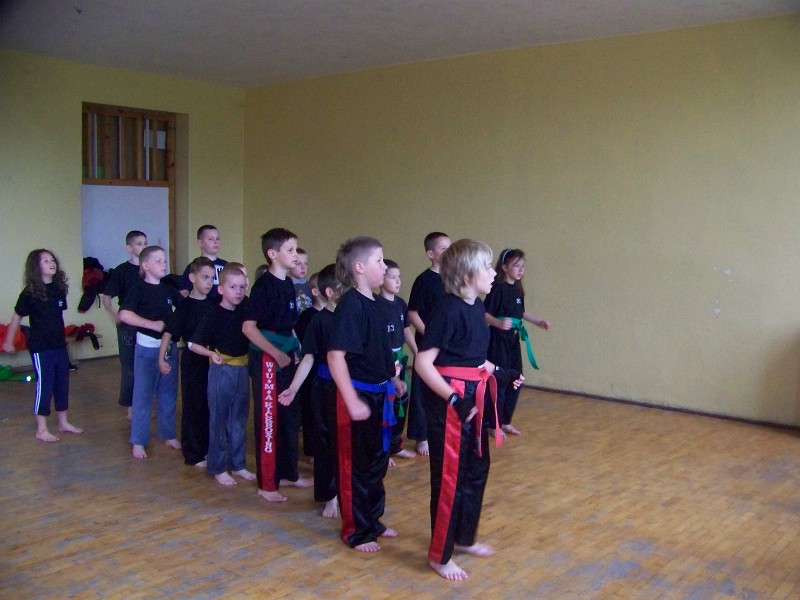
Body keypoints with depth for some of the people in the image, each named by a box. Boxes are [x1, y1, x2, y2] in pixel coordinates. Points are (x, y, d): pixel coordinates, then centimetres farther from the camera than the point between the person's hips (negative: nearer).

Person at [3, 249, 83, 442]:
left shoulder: (59, 289, 2)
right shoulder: (30, 293, -12)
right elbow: (17, 318, -4)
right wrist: (8, 342, 2)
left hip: (59, 345, 6)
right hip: (40, 347, -5)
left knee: (62, 383, 12)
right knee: (44, 385, -1)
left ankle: (63, 423, 26)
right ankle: (41, 430, 10)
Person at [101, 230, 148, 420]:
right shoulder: (121, 271, -6)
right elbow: (106, 297, -3)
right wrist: (116, 316, -13)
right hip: (128, 325, -4)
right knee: (129, 367, 3)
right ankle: (130, 407, 13)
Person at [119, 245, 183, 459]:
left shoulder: (169, 289, 7)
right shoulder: (139, 290, -9)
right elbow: (124, 315, -23)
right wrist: (153, 324, -24)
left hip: (169, 346, 5)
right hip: (147, 347, -5)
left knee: (169, 394, 13)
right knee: (143, 395, 2)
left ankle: (169, 435, 27)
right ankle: (138, 442, 12)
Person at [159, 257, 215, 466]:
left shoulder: (214, 304, 3)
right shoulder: (185, 306, -10)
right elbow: (169, 332, -10)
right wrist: (162, 357, -15)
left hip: (212, 360, 5)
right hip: (192, 361, -5)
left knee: (211, 405, 12)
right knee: (193, 406, 4)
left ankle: (207, 448, 25)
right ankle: (193, 454, 13)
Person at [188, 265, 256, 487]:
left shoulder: (245, 311, 1)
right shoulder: (214, 315, -12)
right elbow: (194, 344, -11)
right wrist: (211, 353, -26)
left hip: (241, 370, 5)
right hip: (221, 371, -5)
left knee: (239, 419, 14)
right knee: (219, 419, 5)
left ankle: (238, 464, 26)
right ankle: (218, 468, 17)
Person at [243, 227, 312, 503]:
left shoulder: (288, 285, 8)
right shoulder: (263, 285, -15)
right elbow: (248, 327, -19)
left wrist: (296, 348, 7)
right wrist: (277, 354, -20)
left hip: (287, 358, 8)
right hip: (267, 360, -8)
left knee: (290, 417, 16)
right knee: (268, 420, 0)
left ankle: (288, 473, 31)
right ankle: (267, 484, 11)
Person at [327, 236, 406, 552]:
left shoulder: (373, 304, 7)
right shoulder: (350, 305, -20)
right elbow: (335, 355, -25)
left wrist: (393, 379, 22)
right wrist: (352, 401, -26)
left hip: (378, 394, 9)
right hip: (358, 395, -9)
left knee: (377, 460, 19)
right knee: (355, 464, 5)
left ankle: (372, 520, 36)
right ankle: (356, 531, 20)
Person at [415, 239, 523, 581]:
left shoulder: (476, 307, 7)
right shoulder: (449, 310, -20)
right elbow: (423, 363, -22)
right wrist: (454, 399, -24)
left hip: (473, 398, 9)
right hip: (449, 403, -9)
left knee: (476, 470, 20)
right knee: (450, 477, 2)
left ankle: (464, 538, 39)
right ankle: (439, 555, 19)